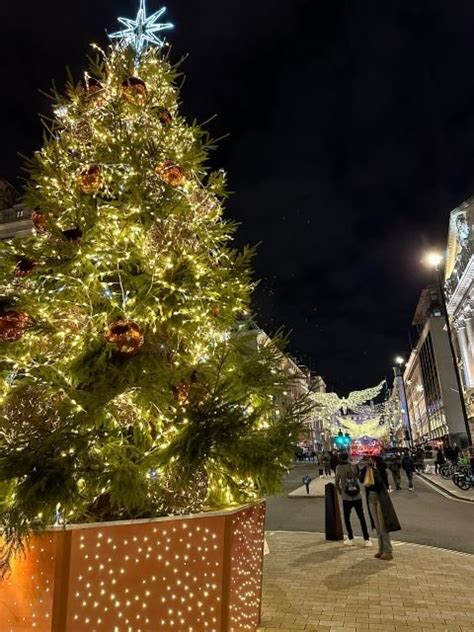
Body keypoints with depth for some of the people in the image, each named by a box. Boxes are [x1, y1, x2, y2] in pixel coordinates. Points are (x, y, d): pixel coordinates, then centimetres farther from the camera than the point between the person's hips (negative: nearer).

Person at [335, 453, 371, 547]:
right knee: (362, 518, 10)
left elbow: (337, 482, -3)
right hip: (357, 496, 2)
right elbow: (358, 476, 6)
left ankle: (350, 539, 15)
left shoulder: (339, 468, -5)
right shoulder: (354, 466, 0)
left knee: (347, 518, 14)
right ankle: (367, 539, 7)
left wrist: (340, 491, 11)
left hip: (346, 497, -2)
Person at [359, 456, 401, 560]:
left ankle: (388, 551, 7)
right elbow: (361, 479, -6)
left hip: (380, 498, -6)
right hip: (371, 497, 6)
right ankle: (381, 549, 24)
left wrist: (374, 469, -25)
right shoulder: (368, 470, 5)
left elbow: (380, 481, -27)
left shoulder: (381, 470, -11)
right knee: (377, 526, 14)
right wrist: (366, 467, -13)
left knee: (383, 525, -1)